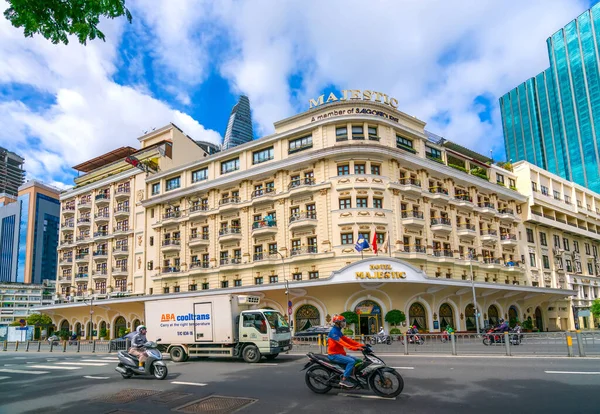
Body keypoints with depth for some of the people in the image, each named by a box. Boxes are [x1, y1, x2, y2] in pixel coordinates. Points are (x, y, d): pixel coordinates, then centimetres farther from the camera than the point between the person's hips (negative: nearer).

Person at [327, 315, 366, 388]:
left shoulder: (338, 331, 16)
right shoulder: (333, 332, -15)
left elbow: (347, 340, 10)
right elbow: (341, 342, -27)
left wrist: (360, 345, -1)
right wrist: (354, 348, -35)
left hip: (340, 353, 10)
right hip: (334, 355, -10)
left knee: (357, 360, 8)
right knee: (351, 361, -25)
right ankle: (344, 380, -22)